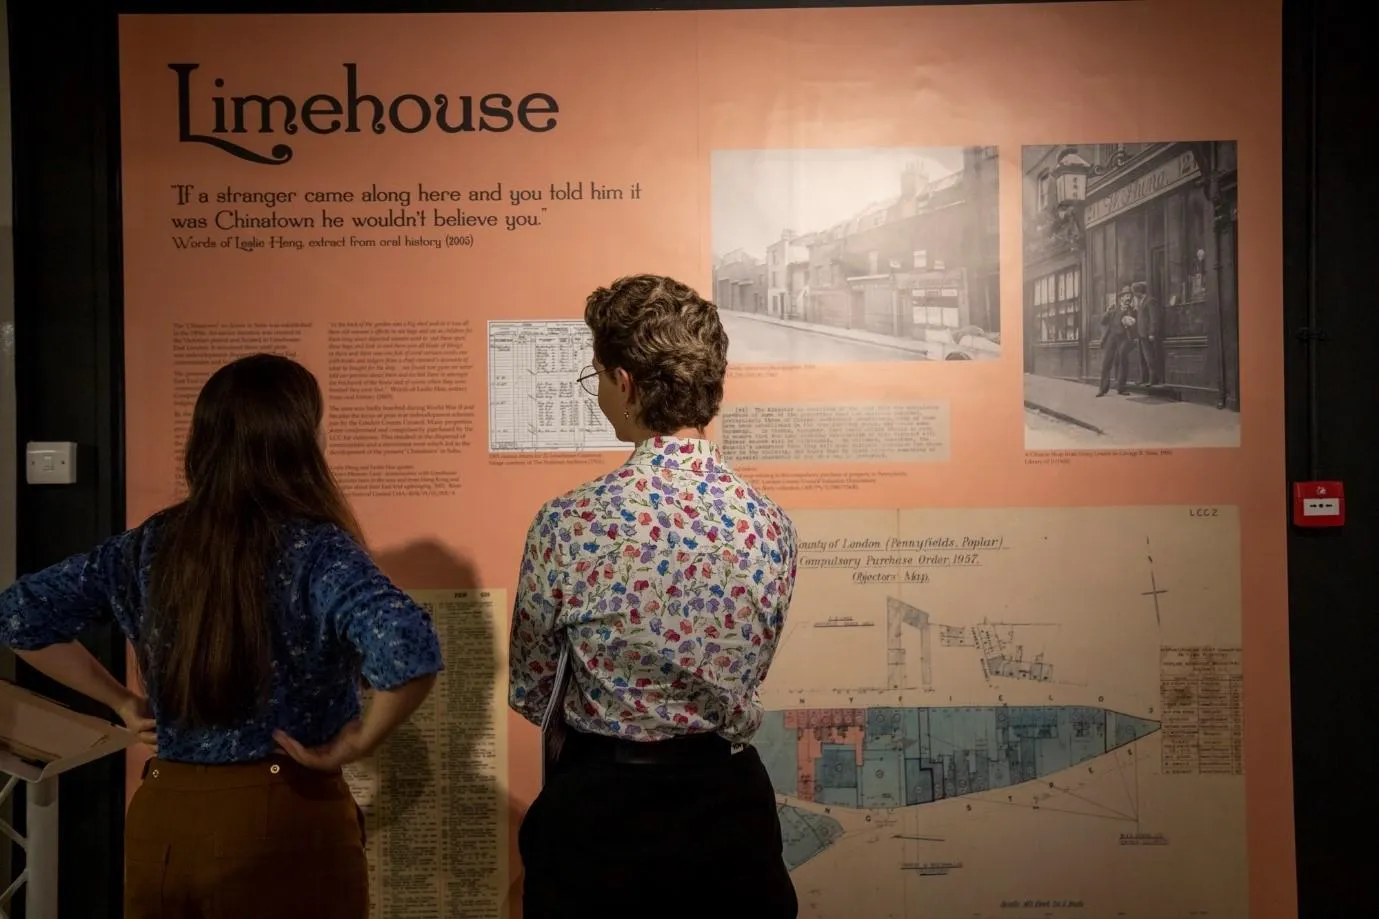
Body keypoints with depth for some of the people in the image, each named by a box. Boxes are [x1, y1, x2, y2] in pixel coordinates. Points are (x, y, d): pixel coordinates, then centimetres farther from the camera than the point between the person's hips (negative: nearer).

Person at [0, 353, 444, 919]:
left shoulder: (147, 546, 0)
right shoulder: (314, 548, -17)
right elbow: (408, 652, -33)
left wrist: (123, 703, 10)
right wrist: (356, 743, -16)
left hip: (159, 820, 5)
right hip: (283, 821, -4)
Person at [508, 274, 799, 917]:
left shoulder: (568, 524, -19)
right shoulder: (770, 525, -10)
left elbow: (526, 693, -5)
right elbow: (750, 677, 4)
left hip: (597, 798, -2)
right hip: (729, 797, 3)